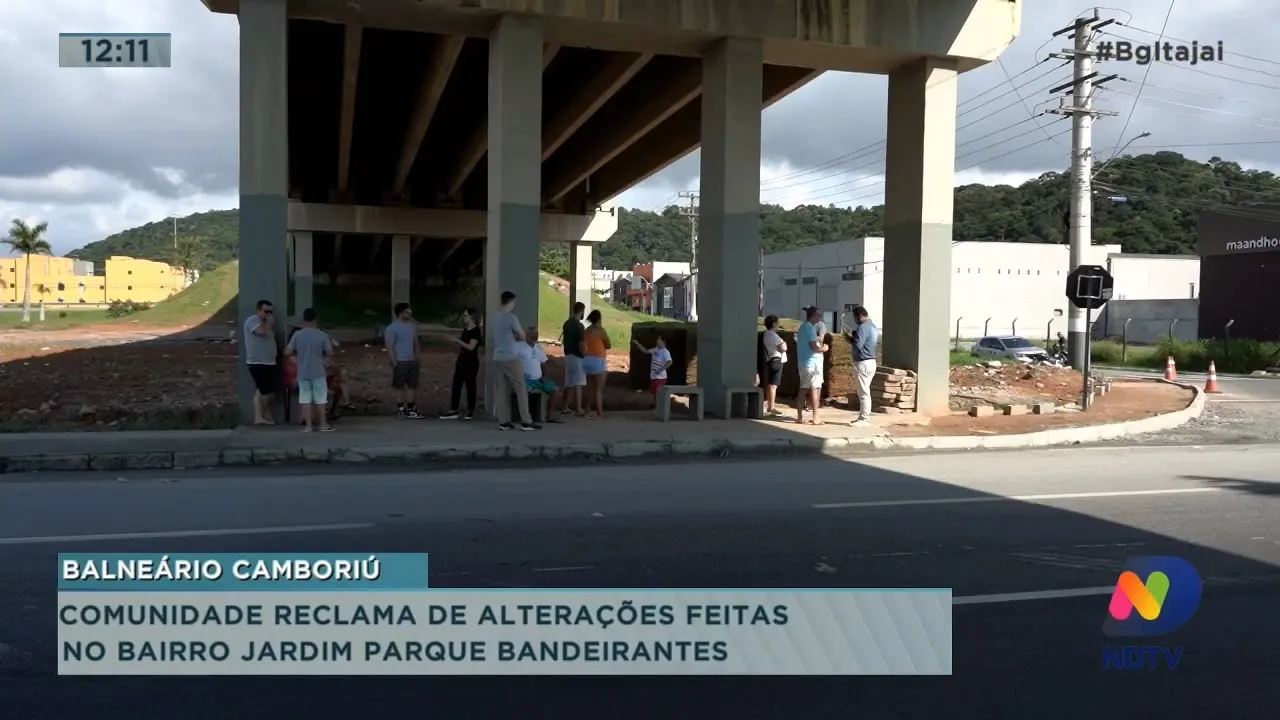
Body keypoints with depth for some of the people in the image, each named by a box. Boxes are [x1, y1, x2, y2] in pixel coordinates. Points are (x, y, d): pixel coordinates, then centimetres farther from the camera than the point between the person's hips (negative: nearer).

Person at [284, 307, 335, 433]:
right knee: (320, 398, 7)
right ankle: (323, 424, 11)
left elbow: (287, 352, -3)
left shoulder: (297, 335, -4)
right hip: (318, 372, -1)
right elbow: (330, 353, -5)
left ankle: (308, 425, 7)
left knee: (305, 398, 6)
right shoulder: (322, 335, -8)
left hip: (302, 373, 1)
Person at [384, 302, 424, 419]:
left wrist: (417, 360, 13)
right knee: (400, 387, 2)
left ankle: (410, 410, 14)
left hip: (412, 361, 7)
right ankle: (401, 409, 11)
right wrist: (394, 365, -18)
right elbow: (389, 348, -14)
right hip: (400, 362, -7)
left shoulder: (412, 326, 10)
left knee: (412, 385, 8)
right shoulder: (392, 328, -12)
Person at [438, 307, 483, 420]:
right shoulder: (465, 329, 13)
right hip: (462, 360, 8)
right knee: (456, 385, 3)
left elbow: (471, 347, -19)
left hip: (471, 361, -8)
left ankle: (470, 411, 10)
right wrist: (451, 339, 8)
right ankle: (454, 411, 5)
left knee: (470, 386, 0)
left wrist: (457, 340, -17)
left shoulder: (476, 330, -12)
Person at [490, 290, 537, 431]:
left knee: (501, 390, 6)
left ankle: (503, 422, 6)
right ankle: (526, 422, -2)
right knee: (521, 389, -1)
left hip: (498, 358, 7)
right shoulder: (511, 317, -12)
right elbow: (522, 337, -6)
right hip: (511, 358, -7)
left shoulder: (495, 317, 10)